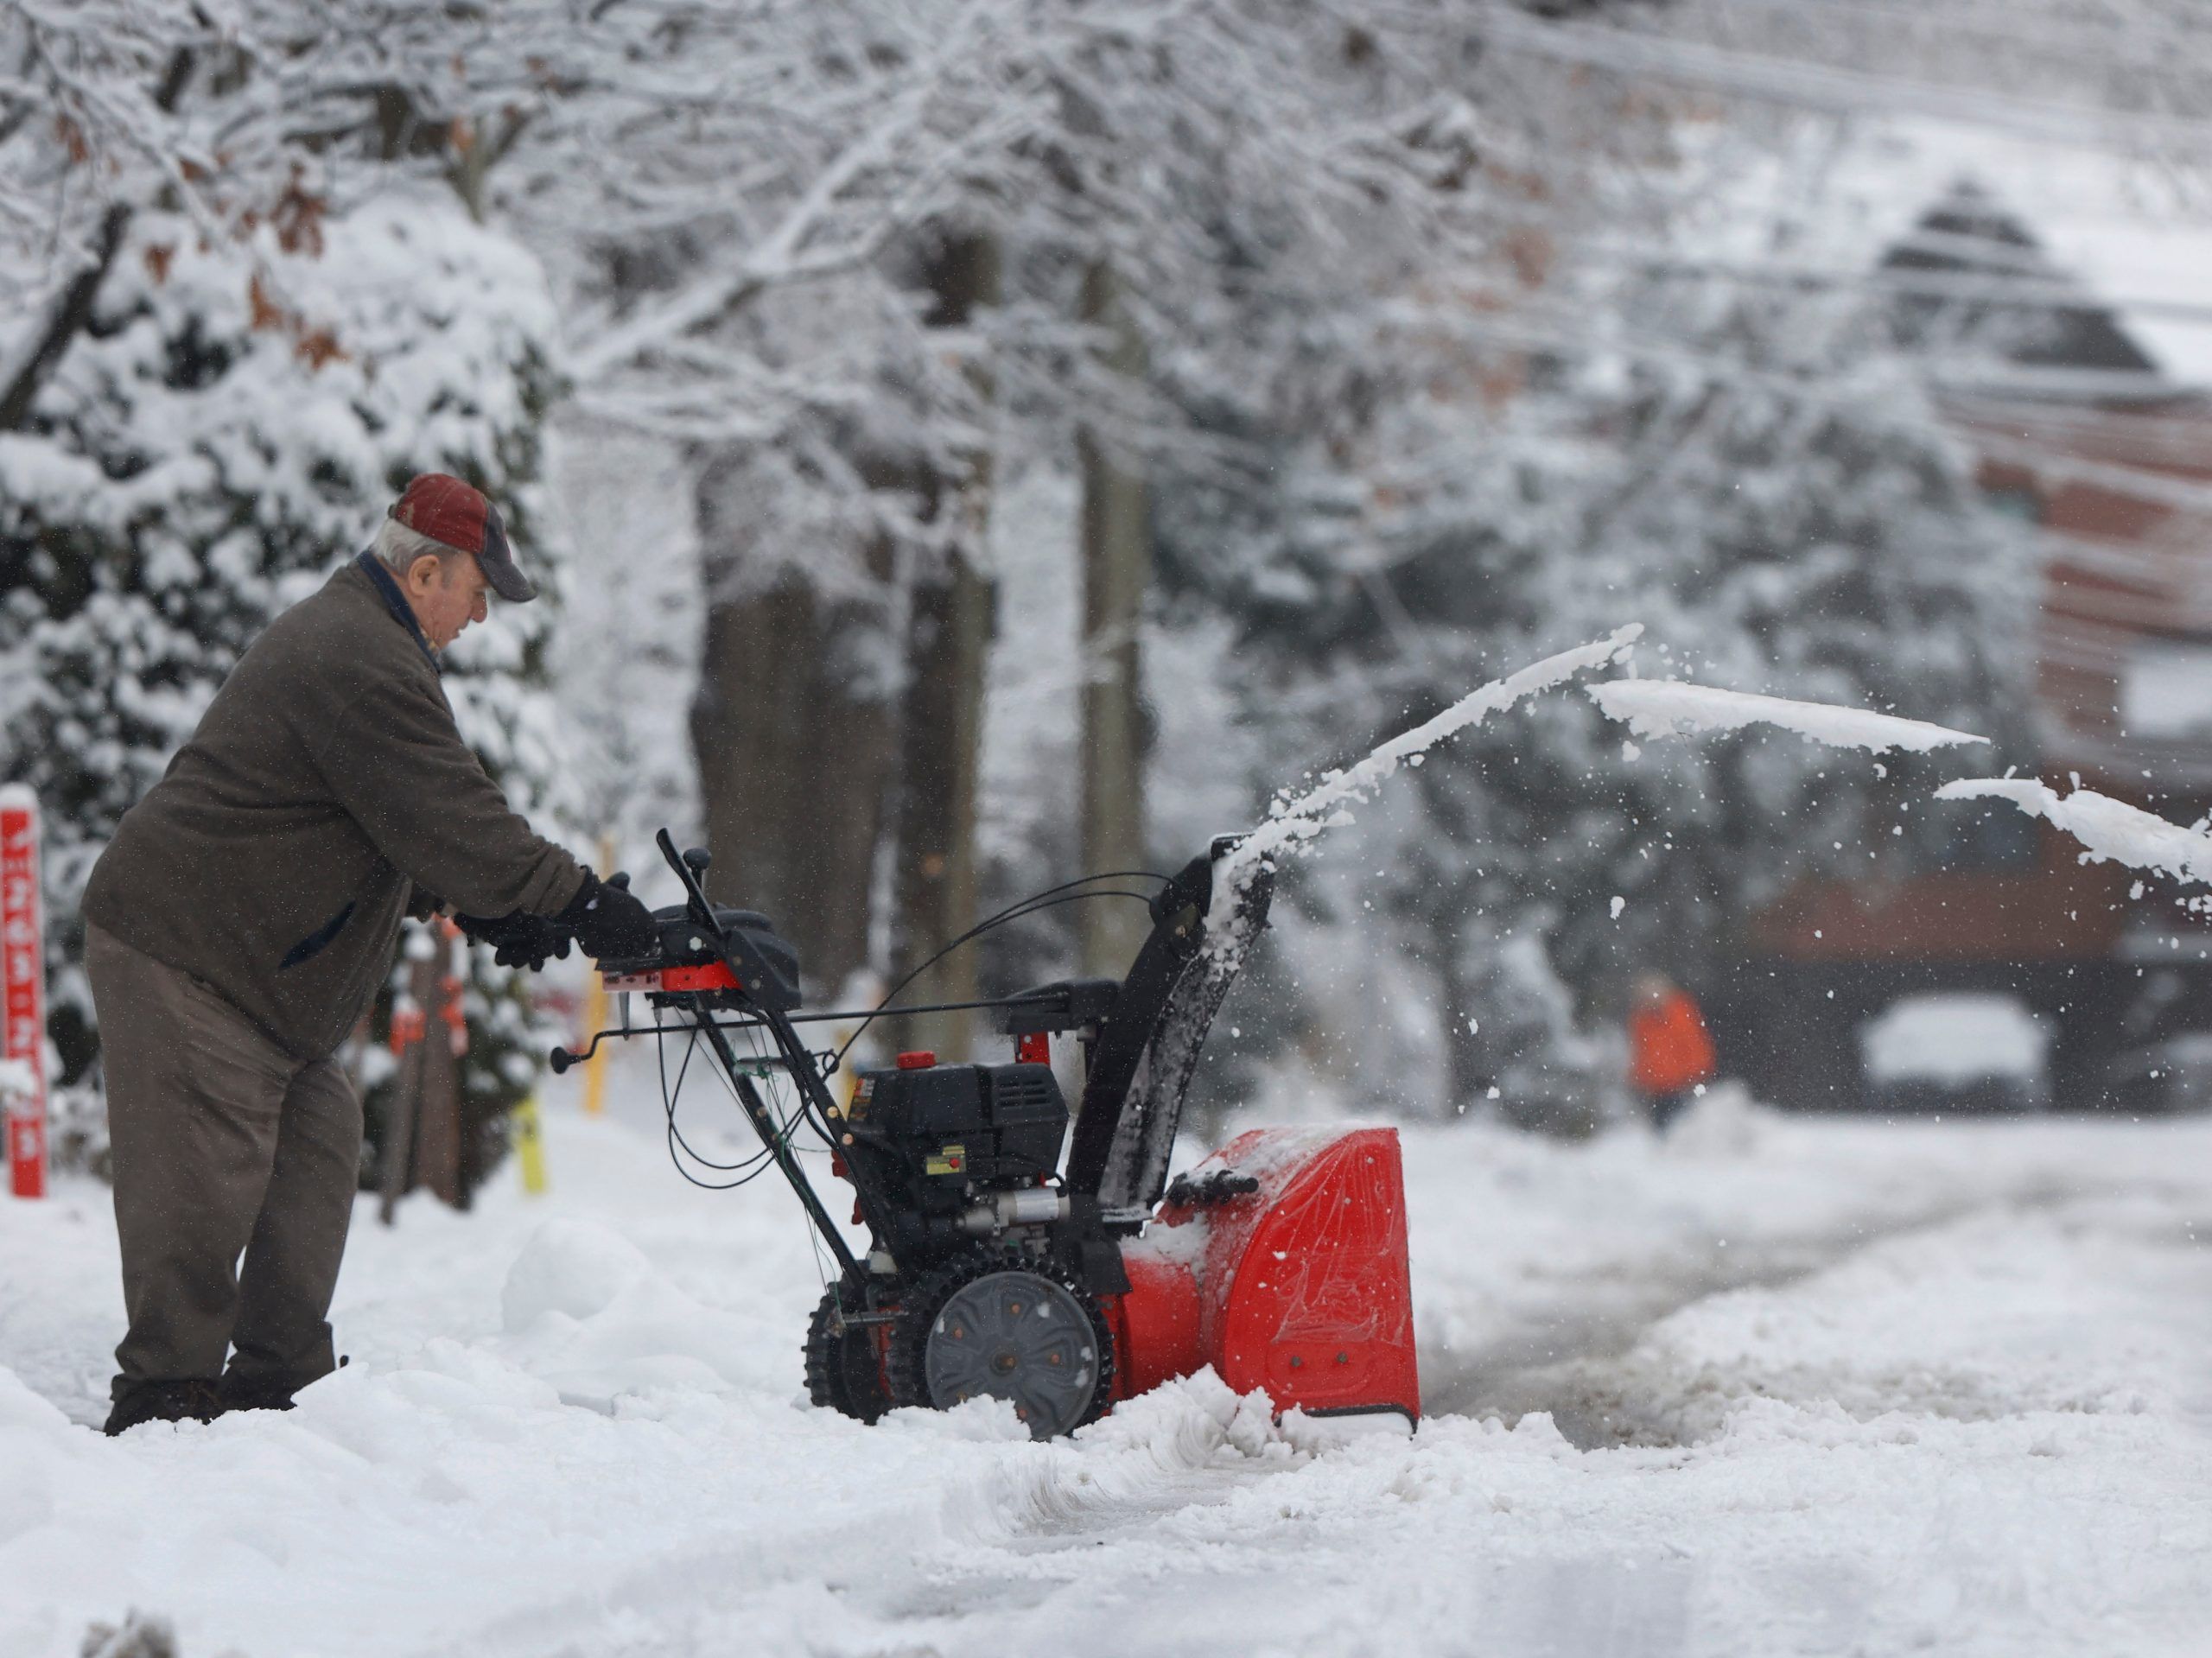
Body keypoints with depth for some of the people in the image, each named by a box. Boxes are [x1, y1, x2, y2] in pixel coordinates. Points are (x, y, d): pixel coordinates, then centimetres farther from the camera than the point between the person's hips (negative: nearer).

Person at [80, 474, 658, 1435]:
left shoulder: (333, 633, 18)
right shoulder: (364, 664, -19)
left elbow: (407, 823, 22)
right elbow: (447, 816, -22)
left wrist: (471, 907, 10)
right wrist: (574, 901, -15)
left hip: (257, 966, 11)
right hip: (183, 958, -11)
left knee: (315, 1151, 11)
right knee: (207, 1178, -11)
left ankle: (280, 1378, 14)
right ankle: (166, 1390, -8)